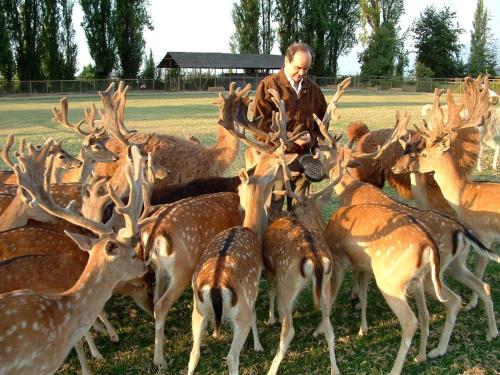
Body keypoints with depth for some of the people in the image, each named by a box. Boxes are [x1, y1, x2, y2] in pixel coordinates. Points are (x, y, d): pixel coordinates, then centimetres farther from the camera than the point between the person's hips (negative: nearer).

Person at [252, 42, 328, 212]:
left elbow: (323, 118, 20)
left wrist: (316, 144, 6)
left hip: (303, 156, 5)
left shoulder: (312, 88, 8)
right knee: (273, 208, 0)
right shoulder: (269, 85, -7)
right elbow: (260, 122, -12)